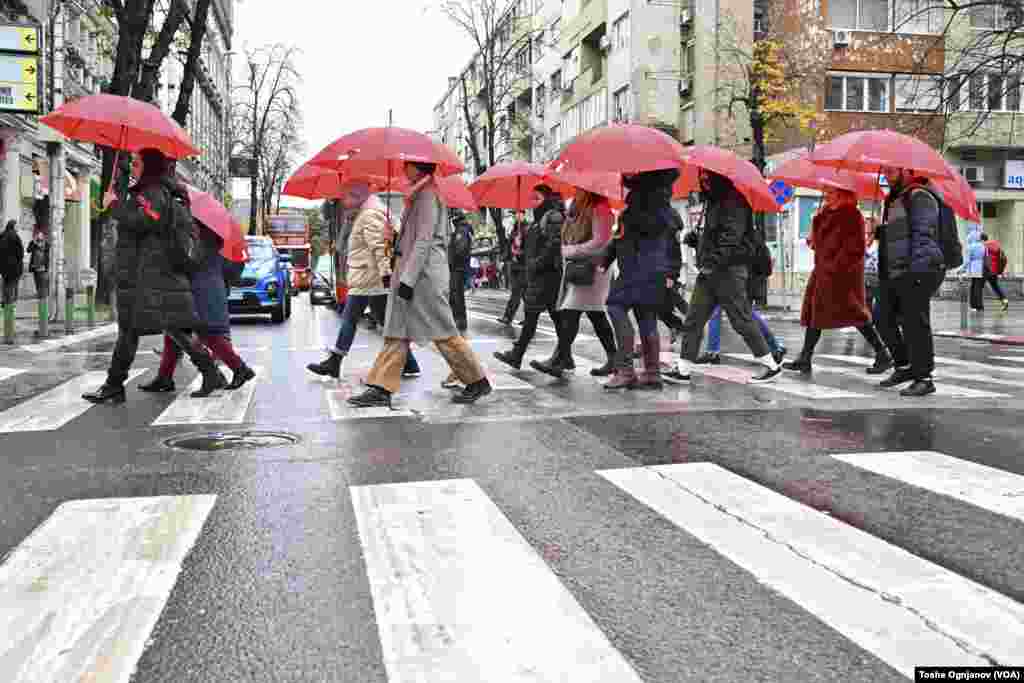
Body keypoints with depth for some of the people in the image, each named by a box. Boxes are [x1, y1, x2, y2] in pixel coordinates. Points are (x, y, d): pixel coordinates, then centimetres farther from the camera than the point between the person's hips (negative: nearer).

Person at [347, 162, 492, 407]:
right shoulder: (419, 195, 18)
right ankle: (381, 390, 4)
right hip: (412, 273, 10)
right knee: (397, 331, 5)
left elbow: (424, 241, -19)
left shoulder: (427, 196, -11)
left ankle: (477, 381, 9)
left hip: (425, 273, -10)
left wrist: (407, 279, -22)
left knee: (443, 333, -3)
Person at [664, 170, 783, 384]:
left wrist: (713, 262, -24)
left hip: (729, 271, -9)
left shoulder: (734, 200, -9)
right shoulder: (714, 201, 20)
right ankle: (683, 370, 5)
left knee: (742, 320, -4)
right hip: (710, 270, 9)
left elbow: (731, 237, -19)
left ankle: (772, 366, 7)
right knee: (693, 320, 4)